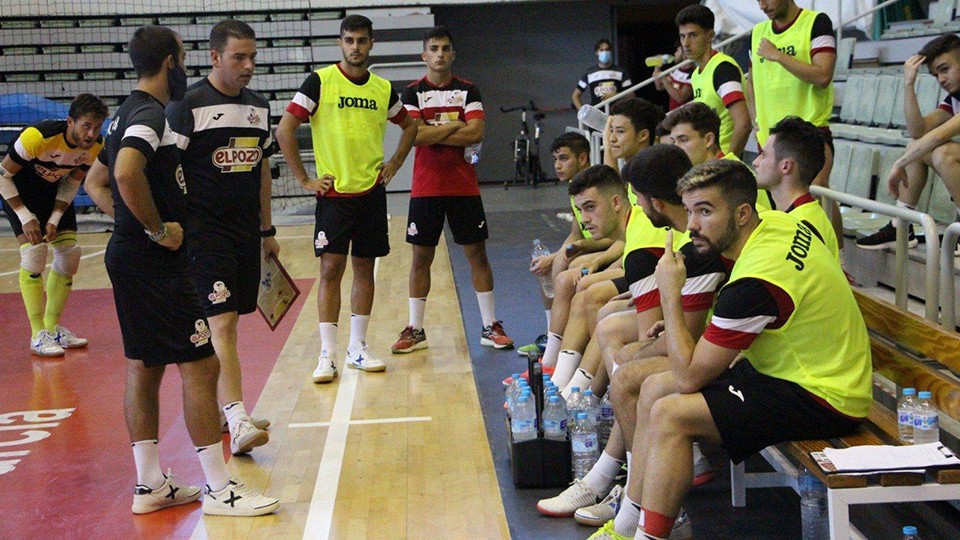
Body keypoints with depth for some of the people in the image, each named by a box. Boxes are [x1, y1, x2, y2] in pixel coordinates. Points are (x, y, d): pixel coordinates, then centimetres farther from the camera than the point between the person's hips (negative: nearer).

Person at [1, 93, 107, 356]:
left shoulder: (96, 146, -18)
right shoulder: (38, 137, -35)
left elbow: (73, 183, -2)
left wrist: (55, 219, -13)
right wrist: (26, 218, -26)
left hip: (54, 190, 6)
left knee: (70, 254, 0)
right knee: (34, 252, -19)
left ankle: (53, 327, 15)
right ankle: (38, 335, -11)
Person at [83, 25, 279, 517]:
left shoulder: (129, 115, 16)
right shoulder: (151, 115, -15)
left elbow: (96, 183, 23)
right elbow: (127, 174, -33)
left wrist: (136, 224, 12)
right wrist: (158, 229, -21)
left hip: (130, 253, 11)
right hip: (154, 262, -11)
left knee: (144, 368, 13)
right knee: (200, 365, -6)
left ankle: (150, 485, 20)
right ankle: (220, 488, 0)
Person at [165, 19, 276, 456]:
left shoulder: (259, 107, 13)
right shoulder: (187, 106, -8)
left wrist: (267, 230, 20)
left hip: (247, 234, 7)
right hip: (204, 234, -6)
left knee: (227, 324, 12)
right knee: (221, 325, -13)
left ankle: (219, 408, 24)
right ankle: (238, 421, -18)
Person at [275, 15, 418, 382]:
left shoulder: (383, 88, 7)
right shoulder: (320, 81, -5)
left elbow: (409, 125, 23)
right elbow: (284, 130, -8)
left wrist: (393, 165, 11)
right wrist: (304, 179, -9)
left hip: (372, 192, 4)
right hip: (334, 192, -4)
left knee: (364, 268, 8)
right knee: (331, 270, -5)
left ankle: (358, 348, 19)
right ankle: (327, 355, 1)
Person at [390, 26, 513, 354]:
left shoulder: (468, 90, 3)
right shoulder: (412, 93, 2)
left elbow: (476, 133, -10)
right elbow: (415, 136, -13)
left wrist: (433, 134, -12)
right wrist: (456, 125, -10)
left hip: (464, 186, 1)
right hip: (426, 187, 0)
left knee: (477, 254, 4)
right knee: (421, 257, 4)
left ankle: (490, 327, 13)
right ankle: (415, 330, 14)